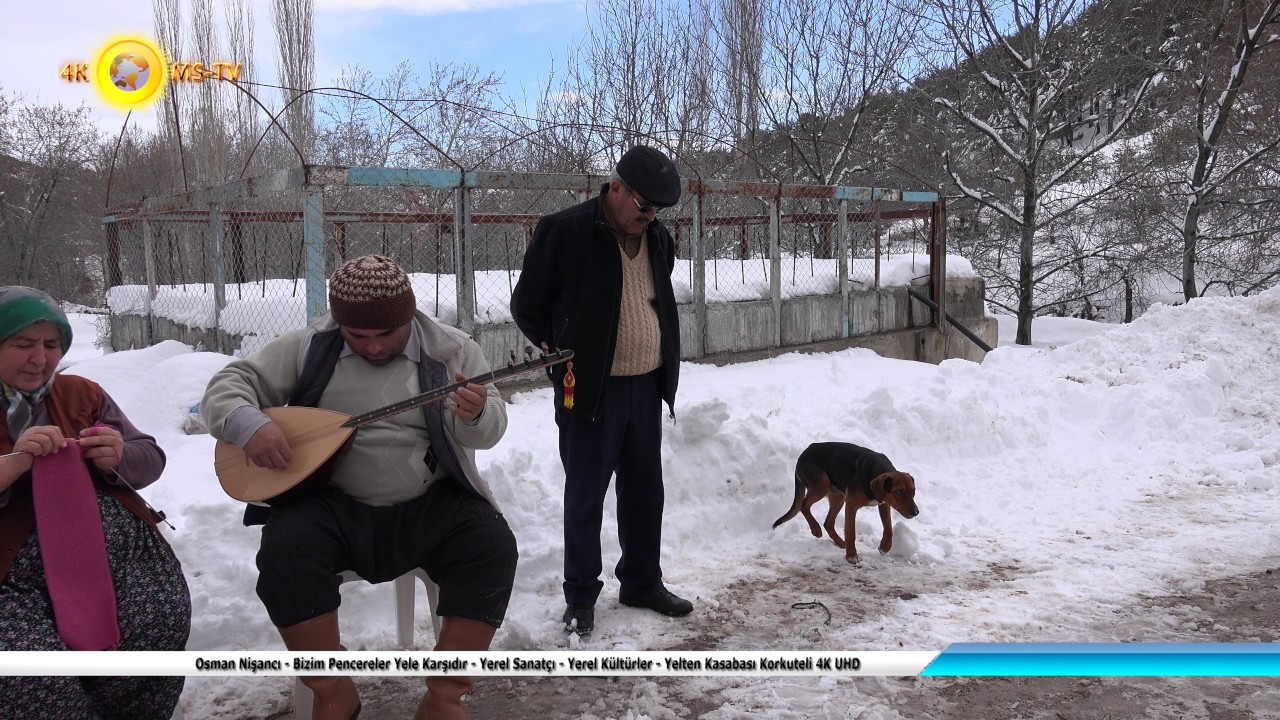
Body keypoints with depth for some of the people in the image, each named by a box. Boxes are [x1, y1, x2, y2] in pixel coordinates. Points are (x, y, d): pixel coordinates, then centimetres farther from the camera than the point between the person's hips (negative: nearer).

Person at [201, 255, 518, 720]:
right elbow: (228, 384, 5)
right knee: (284, 549, -30)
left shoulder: (452, 349, 1)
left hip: (431, 505, 0)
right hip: (335, 507, 1)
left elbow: (490, 430, -2)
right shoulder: (306, 348, 3)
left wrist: (475, 415, -28)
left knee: (493, 546, -27)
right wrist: (248, 423, -19)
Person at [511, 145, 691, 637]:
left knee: (645, 491, 15)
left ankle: (642, 582, 30)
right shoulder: (564, 231, -12)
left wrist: (665, 366, 12)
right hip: (591, 391, -6)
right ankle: (580, 596, 18)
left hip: (647, 388, 6)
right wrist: (569, 362, -3)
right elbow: (526, 306, -5)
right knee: (585, 497, 4)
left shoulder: (658, 239, 7)